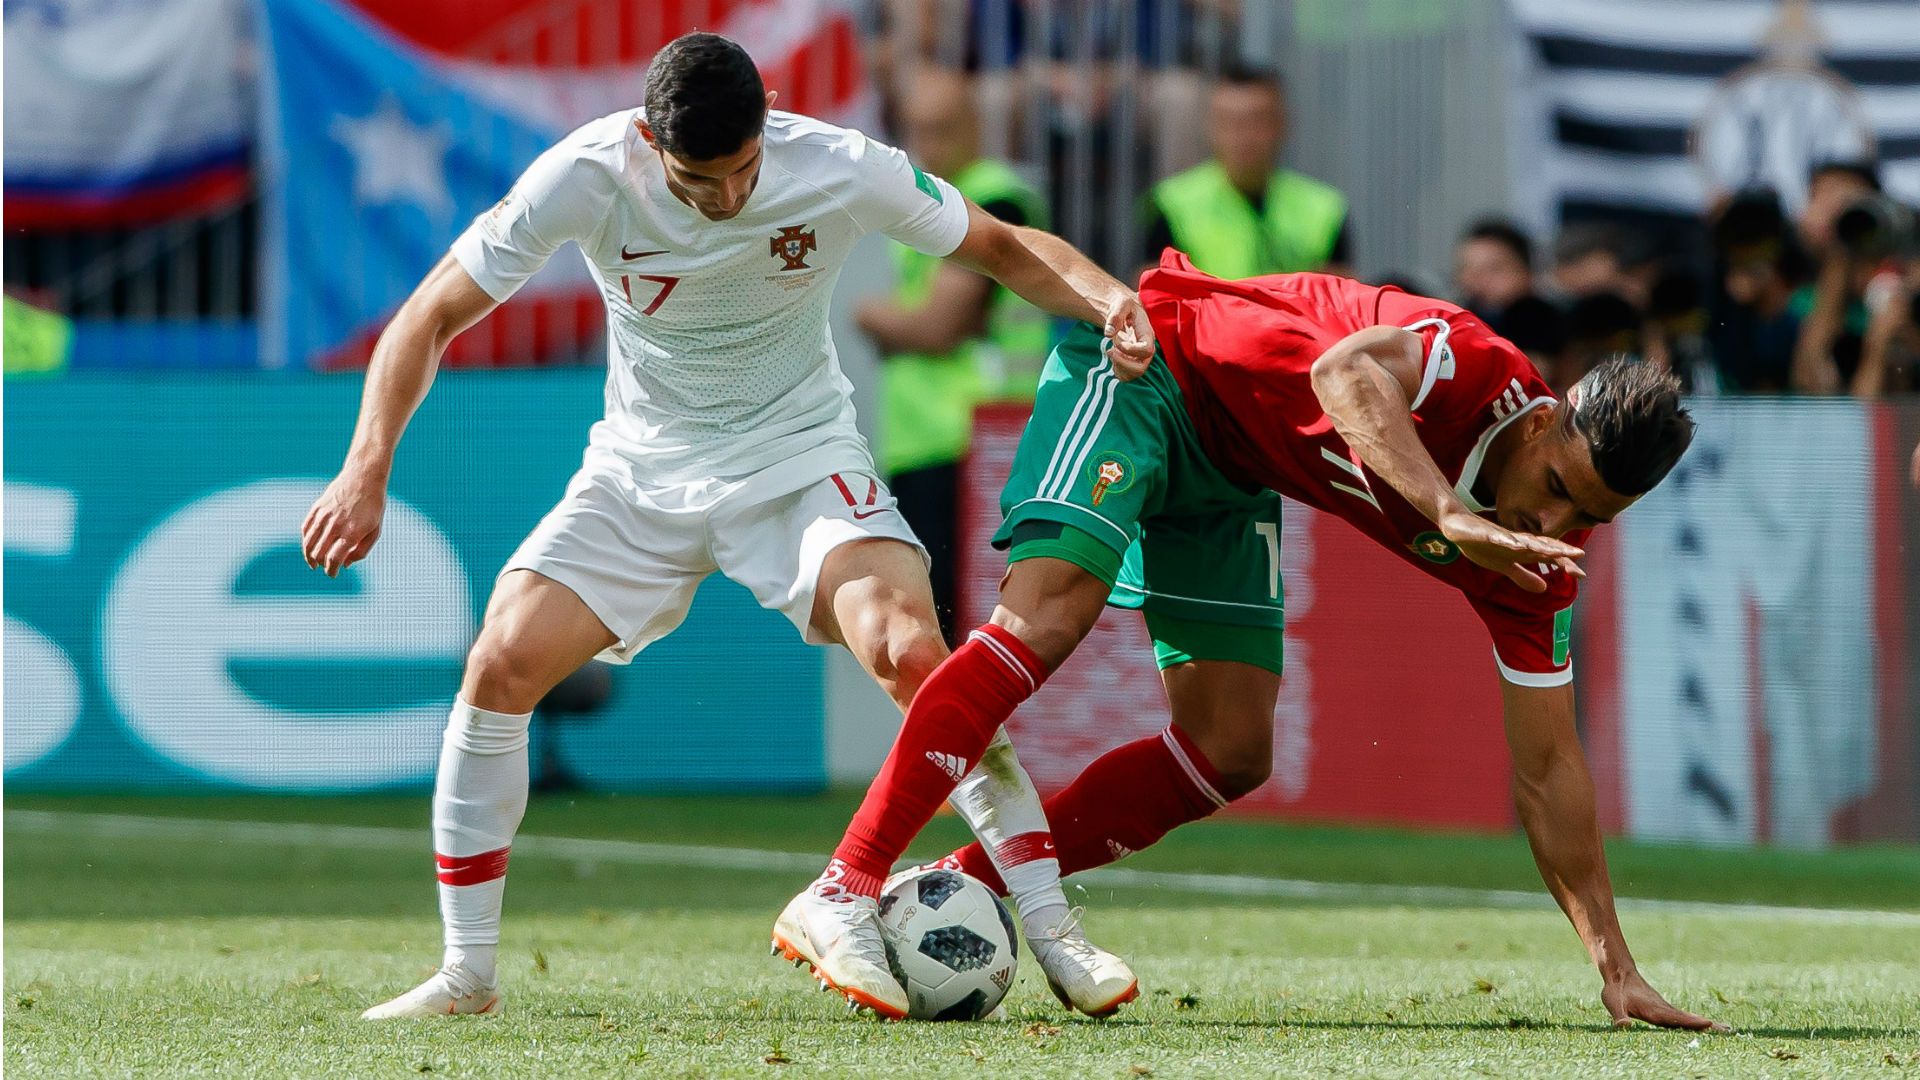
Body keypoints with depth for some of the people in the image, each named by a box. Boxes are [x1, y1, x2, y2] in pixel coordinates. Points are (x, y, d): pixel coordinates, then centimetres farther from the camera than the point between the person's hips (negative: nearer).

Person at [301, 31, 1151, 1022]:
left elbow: (1004, 248, -4)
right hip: (643, 471, 2)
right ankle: (467, 973, -3)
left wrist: (1106, 298, -24)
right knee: (500, 664, -17)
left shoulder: (843, 170, -20)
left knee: (914, 658, -27)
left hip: (800, 457, -1)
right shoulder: (585, 178, -20)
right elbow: (432, 316, -13)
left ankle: (1050, 932, -15)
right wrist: (367, 469, -25)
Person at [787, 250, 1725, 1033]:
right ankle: (844, 888, -30)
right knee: (1046, 619, -28)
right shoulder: (1475, 368, -32)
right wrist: (1451, 515, -64)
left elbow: (1545, 771, -8)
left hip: (1228, 477, 7)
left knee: (1232, 754, -4)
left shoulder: (1534, 573, -13)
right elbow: (1344, 372, -54)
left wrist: (1616, 971, -12)